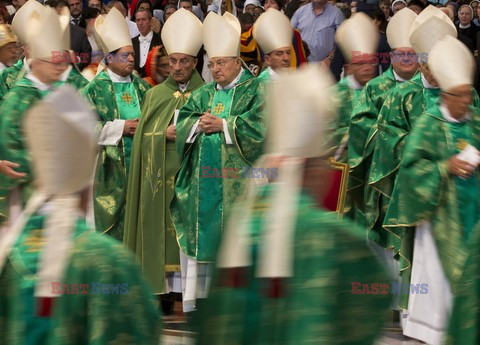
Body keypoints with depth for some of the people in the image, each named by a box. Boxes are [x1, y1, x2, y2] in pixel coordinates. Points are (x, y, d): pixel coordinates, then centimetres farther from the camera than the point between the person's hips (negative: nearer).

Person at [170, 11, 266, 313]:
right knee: (200, 232, 4)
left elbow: (259, 124, -12)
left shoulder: (255, 90, 2)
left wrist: (223, 125, -13)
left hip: (237, 181, -5)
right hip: (203, 179, 5)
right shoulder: (204, 94, 19)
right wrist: (198, 124, -9)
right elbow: (182, 124, 11)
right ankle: (193, 298, 9)